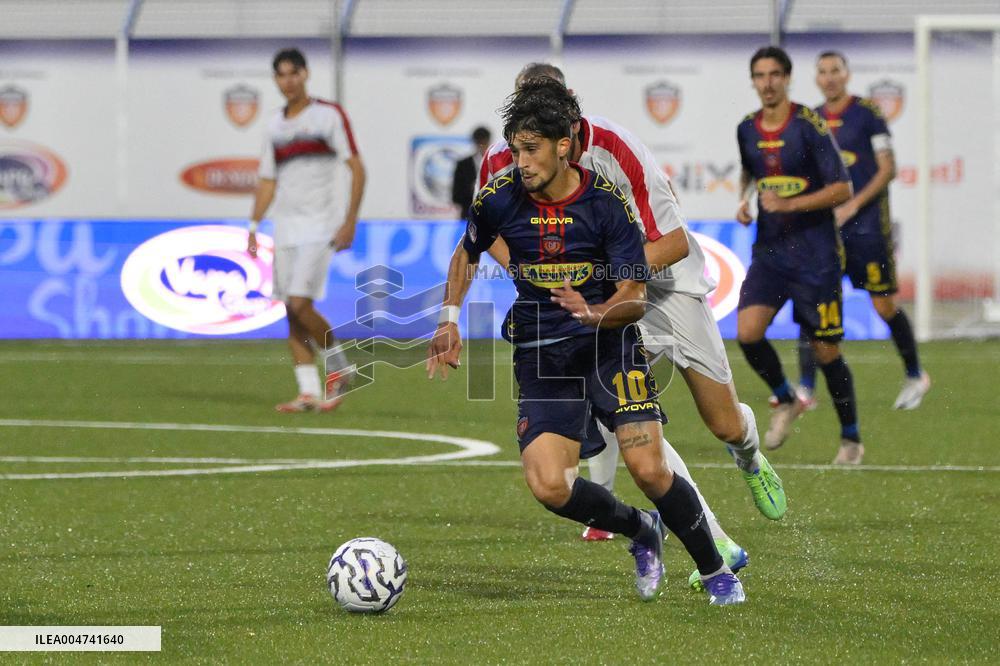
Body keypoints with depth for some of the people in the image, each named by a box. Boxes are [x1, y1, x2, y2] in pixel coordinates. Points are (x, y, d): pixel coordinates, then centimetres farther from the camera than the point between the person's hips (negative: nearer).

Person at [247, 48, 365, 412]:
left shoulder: (329, 115, -3)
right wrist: (253, 226, 8)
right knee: (292, 314, 1)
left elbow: (356, 168, -6)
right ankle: (309, 392, 3)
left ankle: (338, 368, 4)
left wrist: (350, 221, -13)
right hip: (285, 225, 6)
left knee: (300, 304, -17)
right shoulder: (275, 125, 14)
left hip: (319, 223, -6)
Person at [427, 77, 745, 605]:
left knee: (648, 469, -19)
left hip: (609, 344, -2)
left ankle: (716, 571, 7)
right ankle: (642, 531, 13)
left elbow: (635, 298, -12)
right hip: (540, 356, 2)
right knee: (548, 486, -18)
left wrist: (594, 314, -32)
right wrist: (449, 321, 7)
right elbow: (466, 255, 18)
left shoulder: (607, 202, -12)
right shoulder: (500, 198, -5)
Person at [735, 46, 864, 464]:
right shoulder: (747, 130, 5)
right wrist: (743, 202, 7)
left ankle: (851, 439, 18)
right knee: (747, 332, -15)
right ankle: (785, 401, 12)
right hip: (769, 252, 4)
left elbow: (842, 190, -13)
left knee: (825, 351, 0)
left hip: (814, 254, -4)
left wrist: (788, 204, -21)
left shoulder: (809, 126, -12)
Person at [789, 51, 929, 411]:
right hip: (825, 225, 4)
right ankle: (805, 388, -7)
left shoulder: (868, 113, -5)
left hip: (867, 223, -4)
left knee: (884, 306, 1)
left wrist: (852, 206, -17)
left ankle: (915, 376, 21)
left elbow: (887, 169, -8)